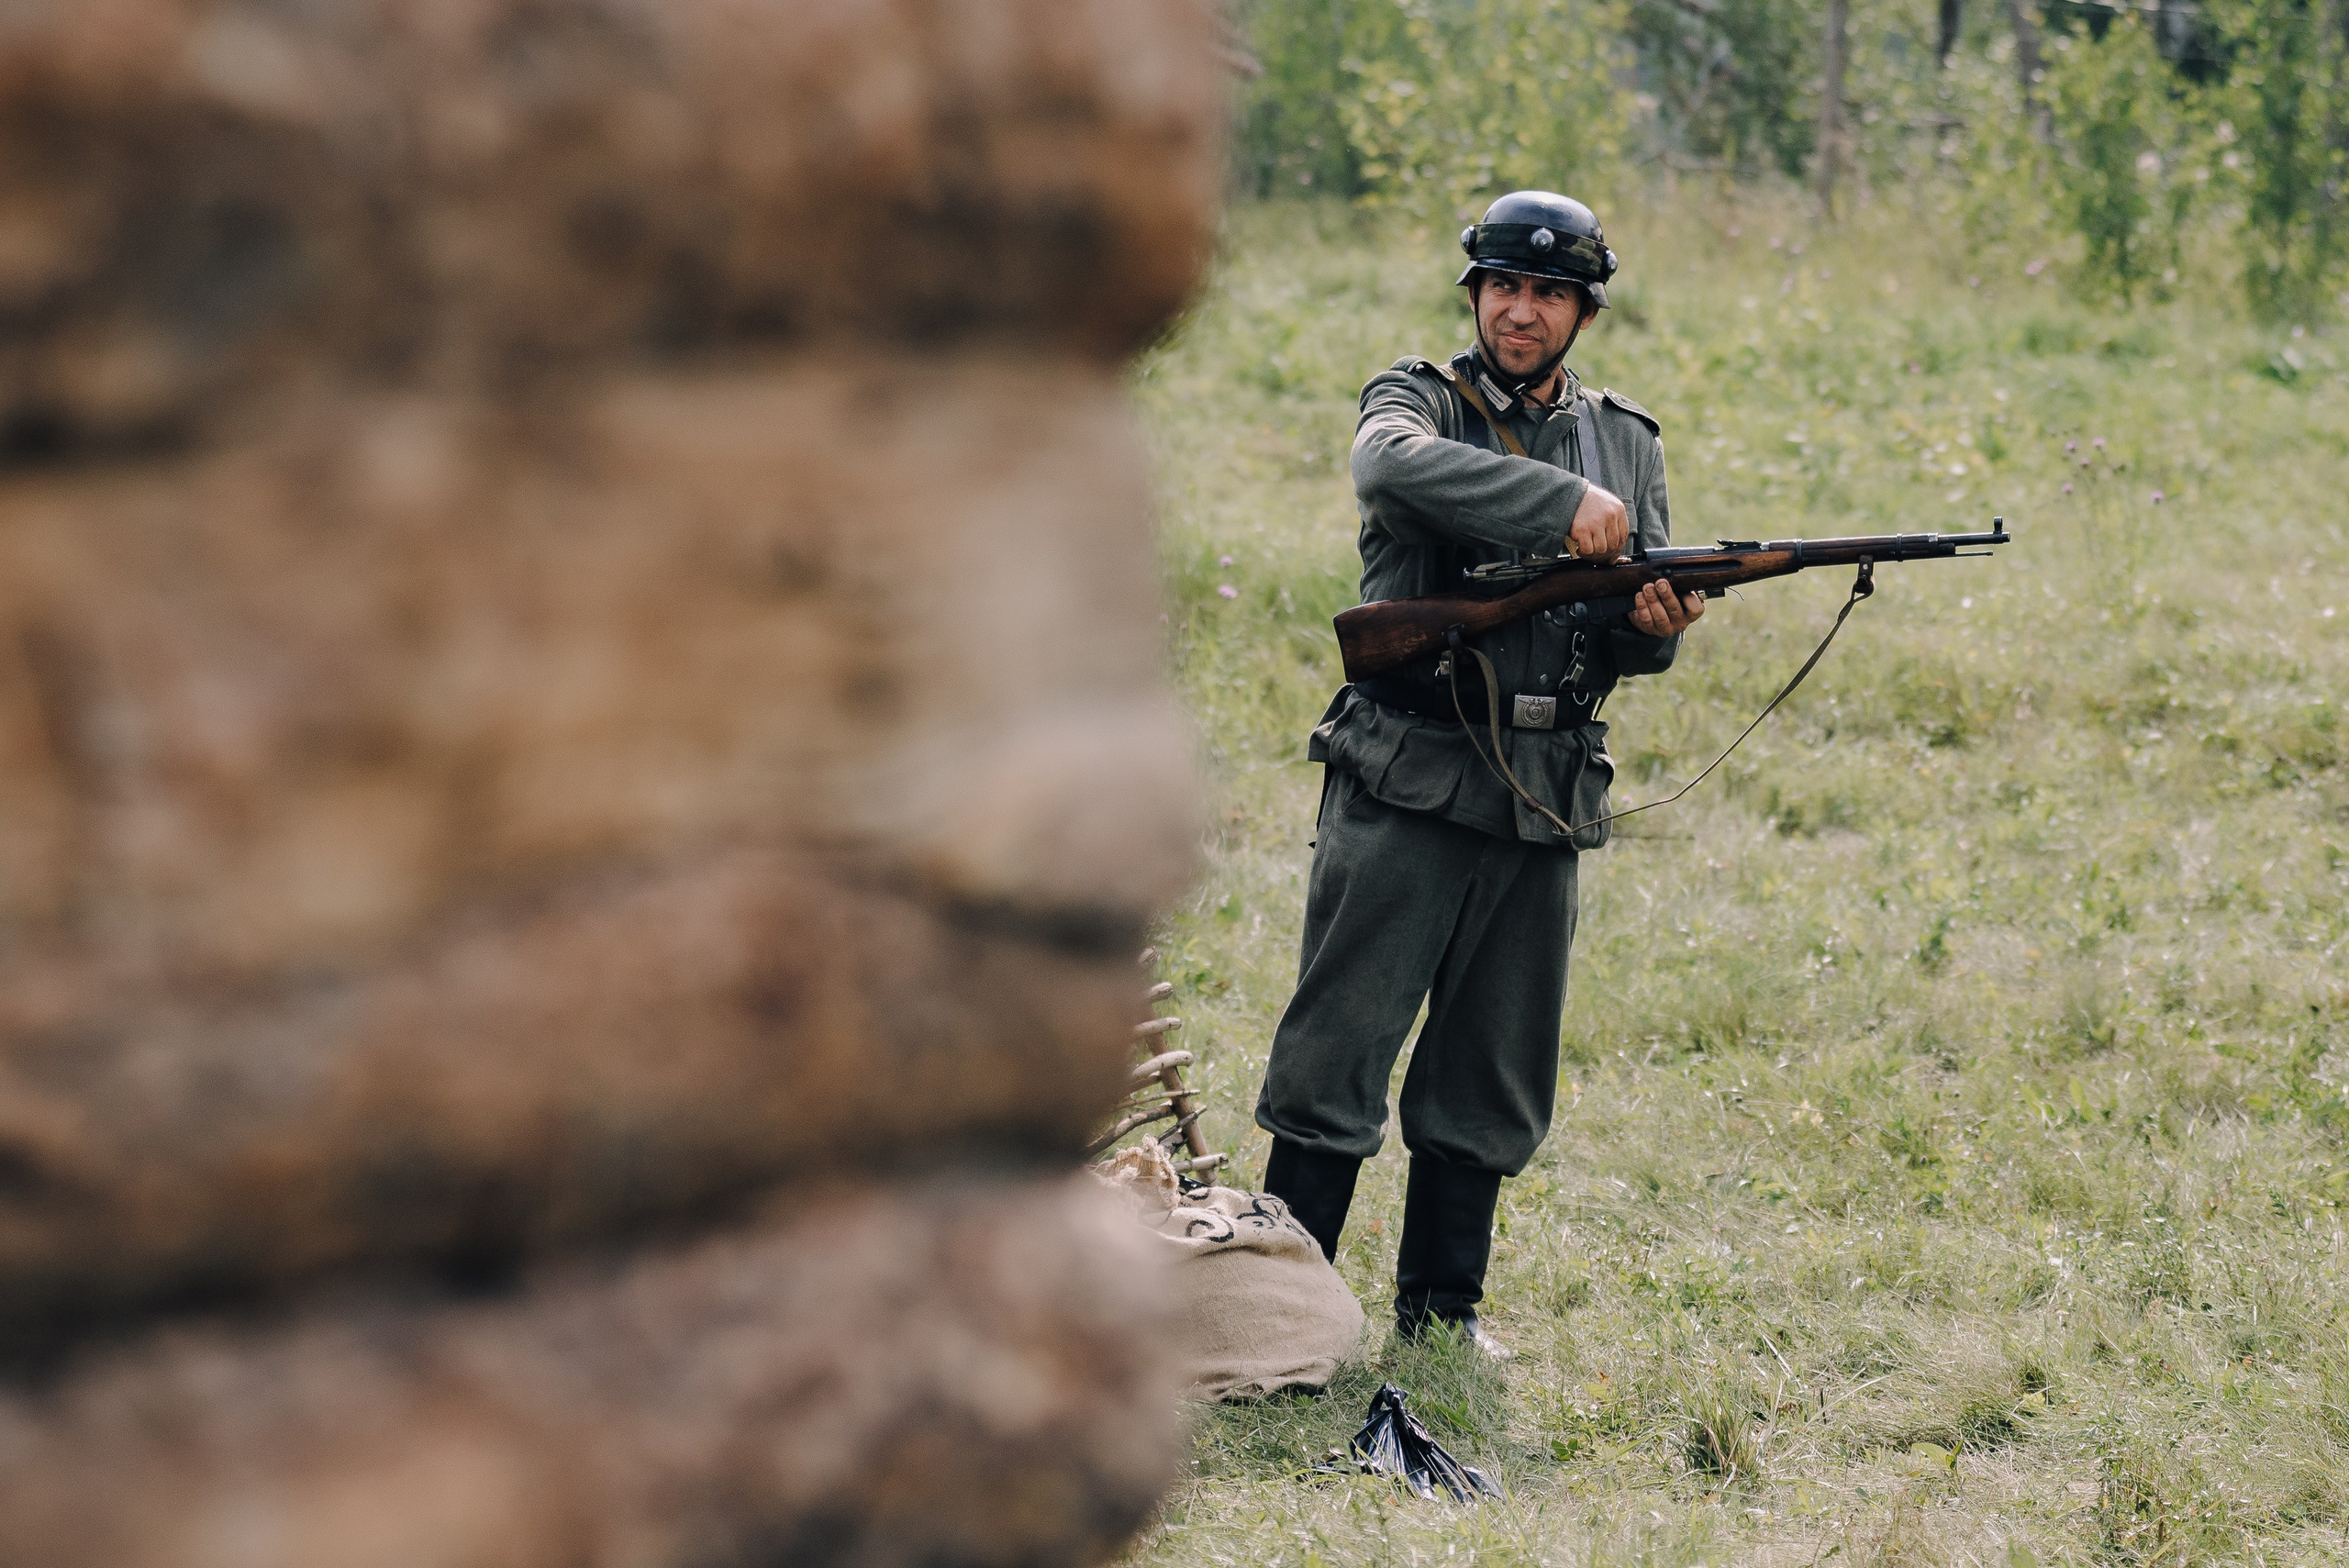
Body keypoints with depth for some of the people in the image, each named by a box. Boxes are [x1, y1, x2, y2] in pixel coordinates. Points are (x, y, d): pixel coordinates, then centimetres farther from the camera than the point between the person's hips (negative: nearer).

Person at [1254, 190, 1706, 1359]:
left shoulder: (1627, 444, 15)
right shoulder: (1417, 400, 2)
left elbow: (1633, 635, 12)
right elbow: (1394, 467, -24)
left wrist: (1658, 625, -13)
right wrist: (1563, 503, -32)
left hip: (1542, 813, 4)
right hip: (1405, 789, -4)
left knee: (1491, 1084, 9)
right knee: (1337, 1058, -5)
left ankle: (1442, 1309, 19)